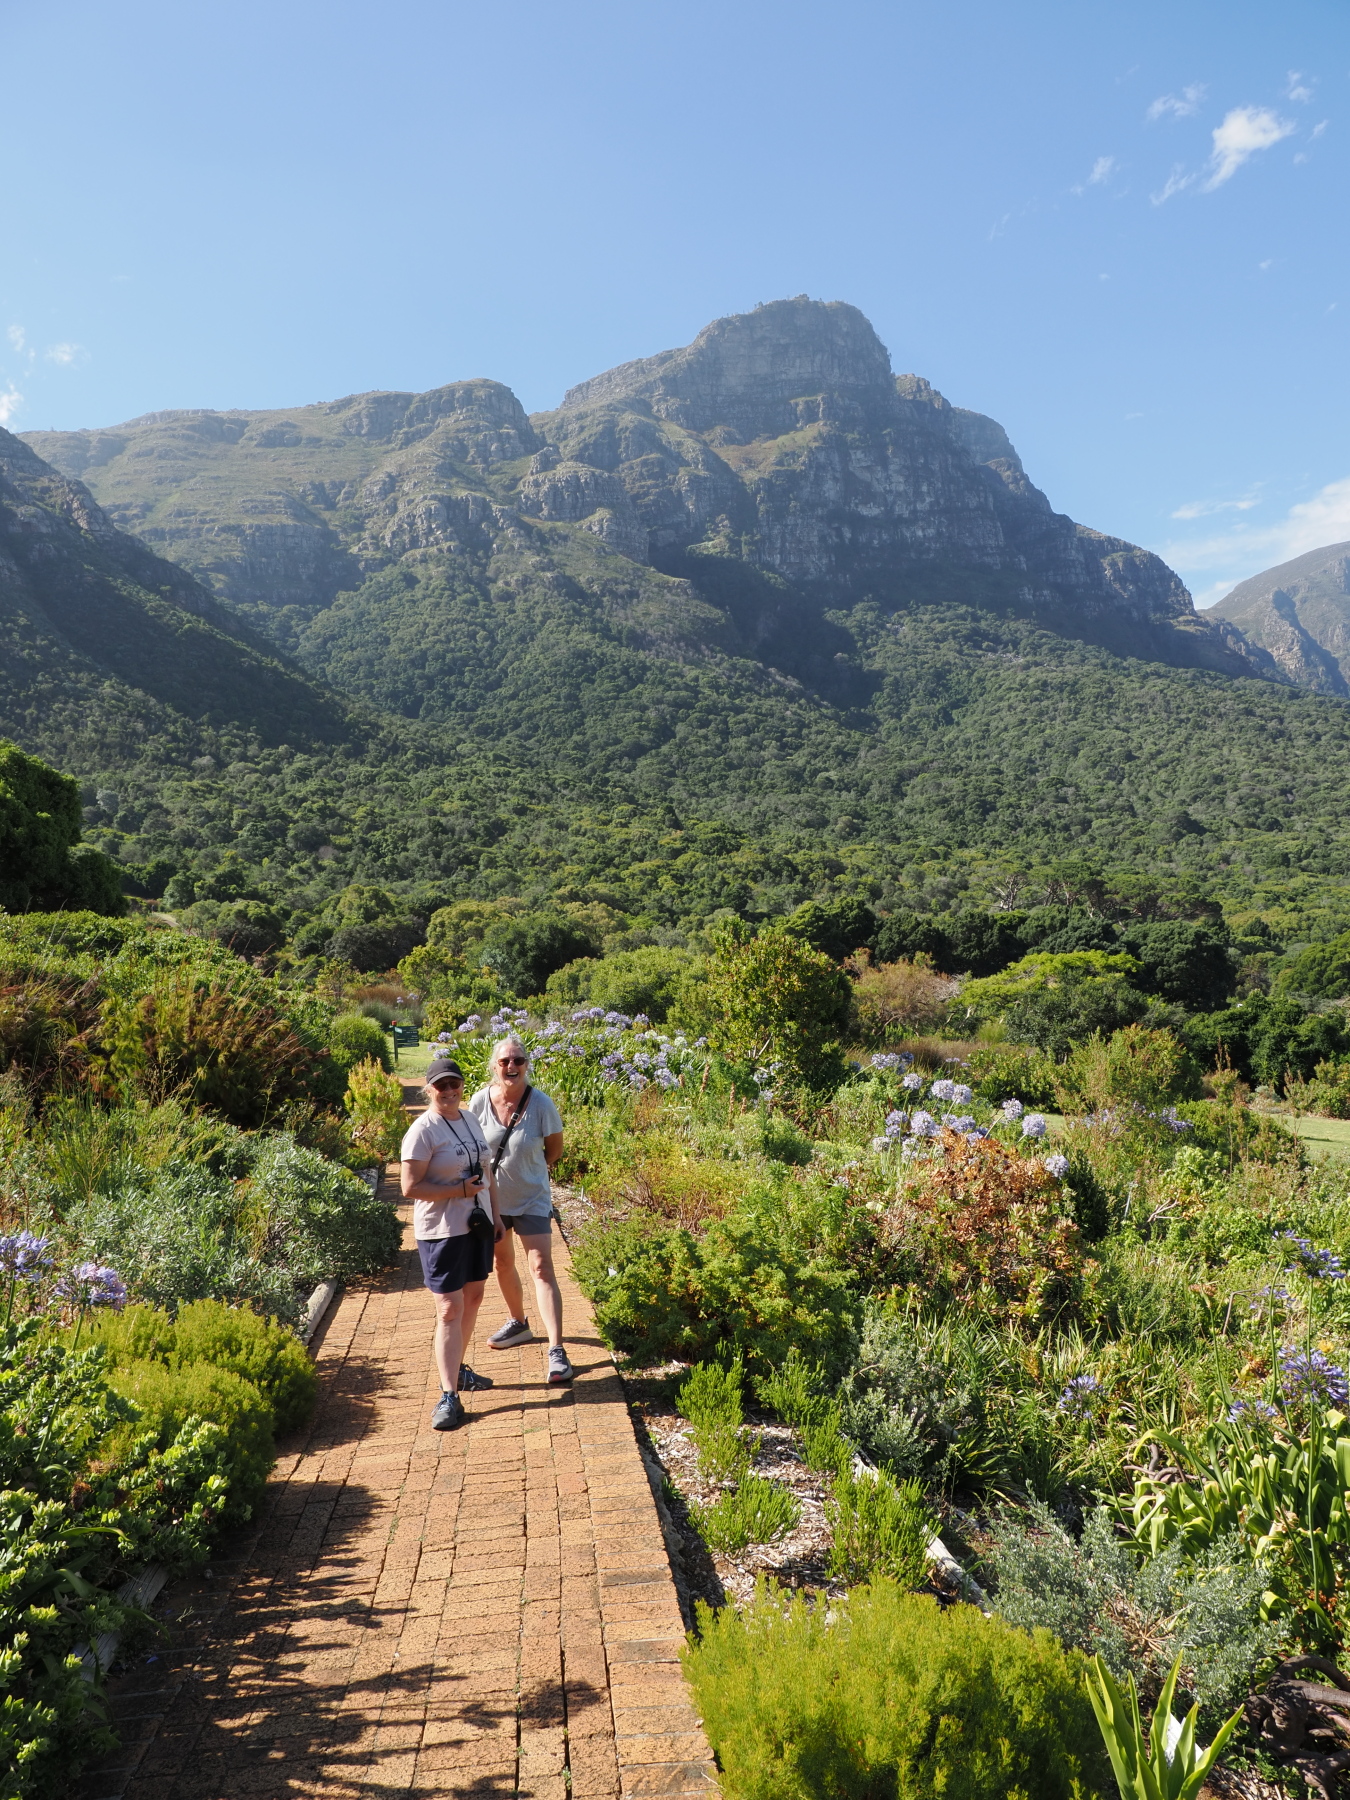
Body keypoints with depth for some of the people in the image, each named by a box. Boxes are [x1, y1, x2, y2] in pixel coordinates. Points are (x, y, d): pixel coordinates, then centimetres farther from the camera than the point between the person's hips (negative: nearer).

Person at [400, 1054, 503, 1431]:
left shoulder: (470, 1120, 8)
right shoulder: (423, 1131, -17)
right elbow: (410, 1188, -21)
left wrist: (495, 1213, 15)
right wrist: (460, 1190, -20)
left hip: (477, 1225, 8)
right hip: (442, 1232, -8)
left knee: (473, 1298, 17)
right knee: (450, 1310, -8)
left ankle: (457, 1368, 34)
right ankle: (449, 1396, -4)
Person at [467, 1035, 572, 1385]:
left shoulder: (541, 1104, -20)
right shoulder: (480, 1101, -15)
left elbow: (554, 1146, -2)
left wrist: (532, 1171, 5)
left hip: (532, 1199, -3)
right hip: (492, 1197, 3)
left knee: (542, 1269, -9)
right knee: (503, 1263, 19)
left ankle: (556, 1351, -8)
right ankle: (518, 1324, 43)